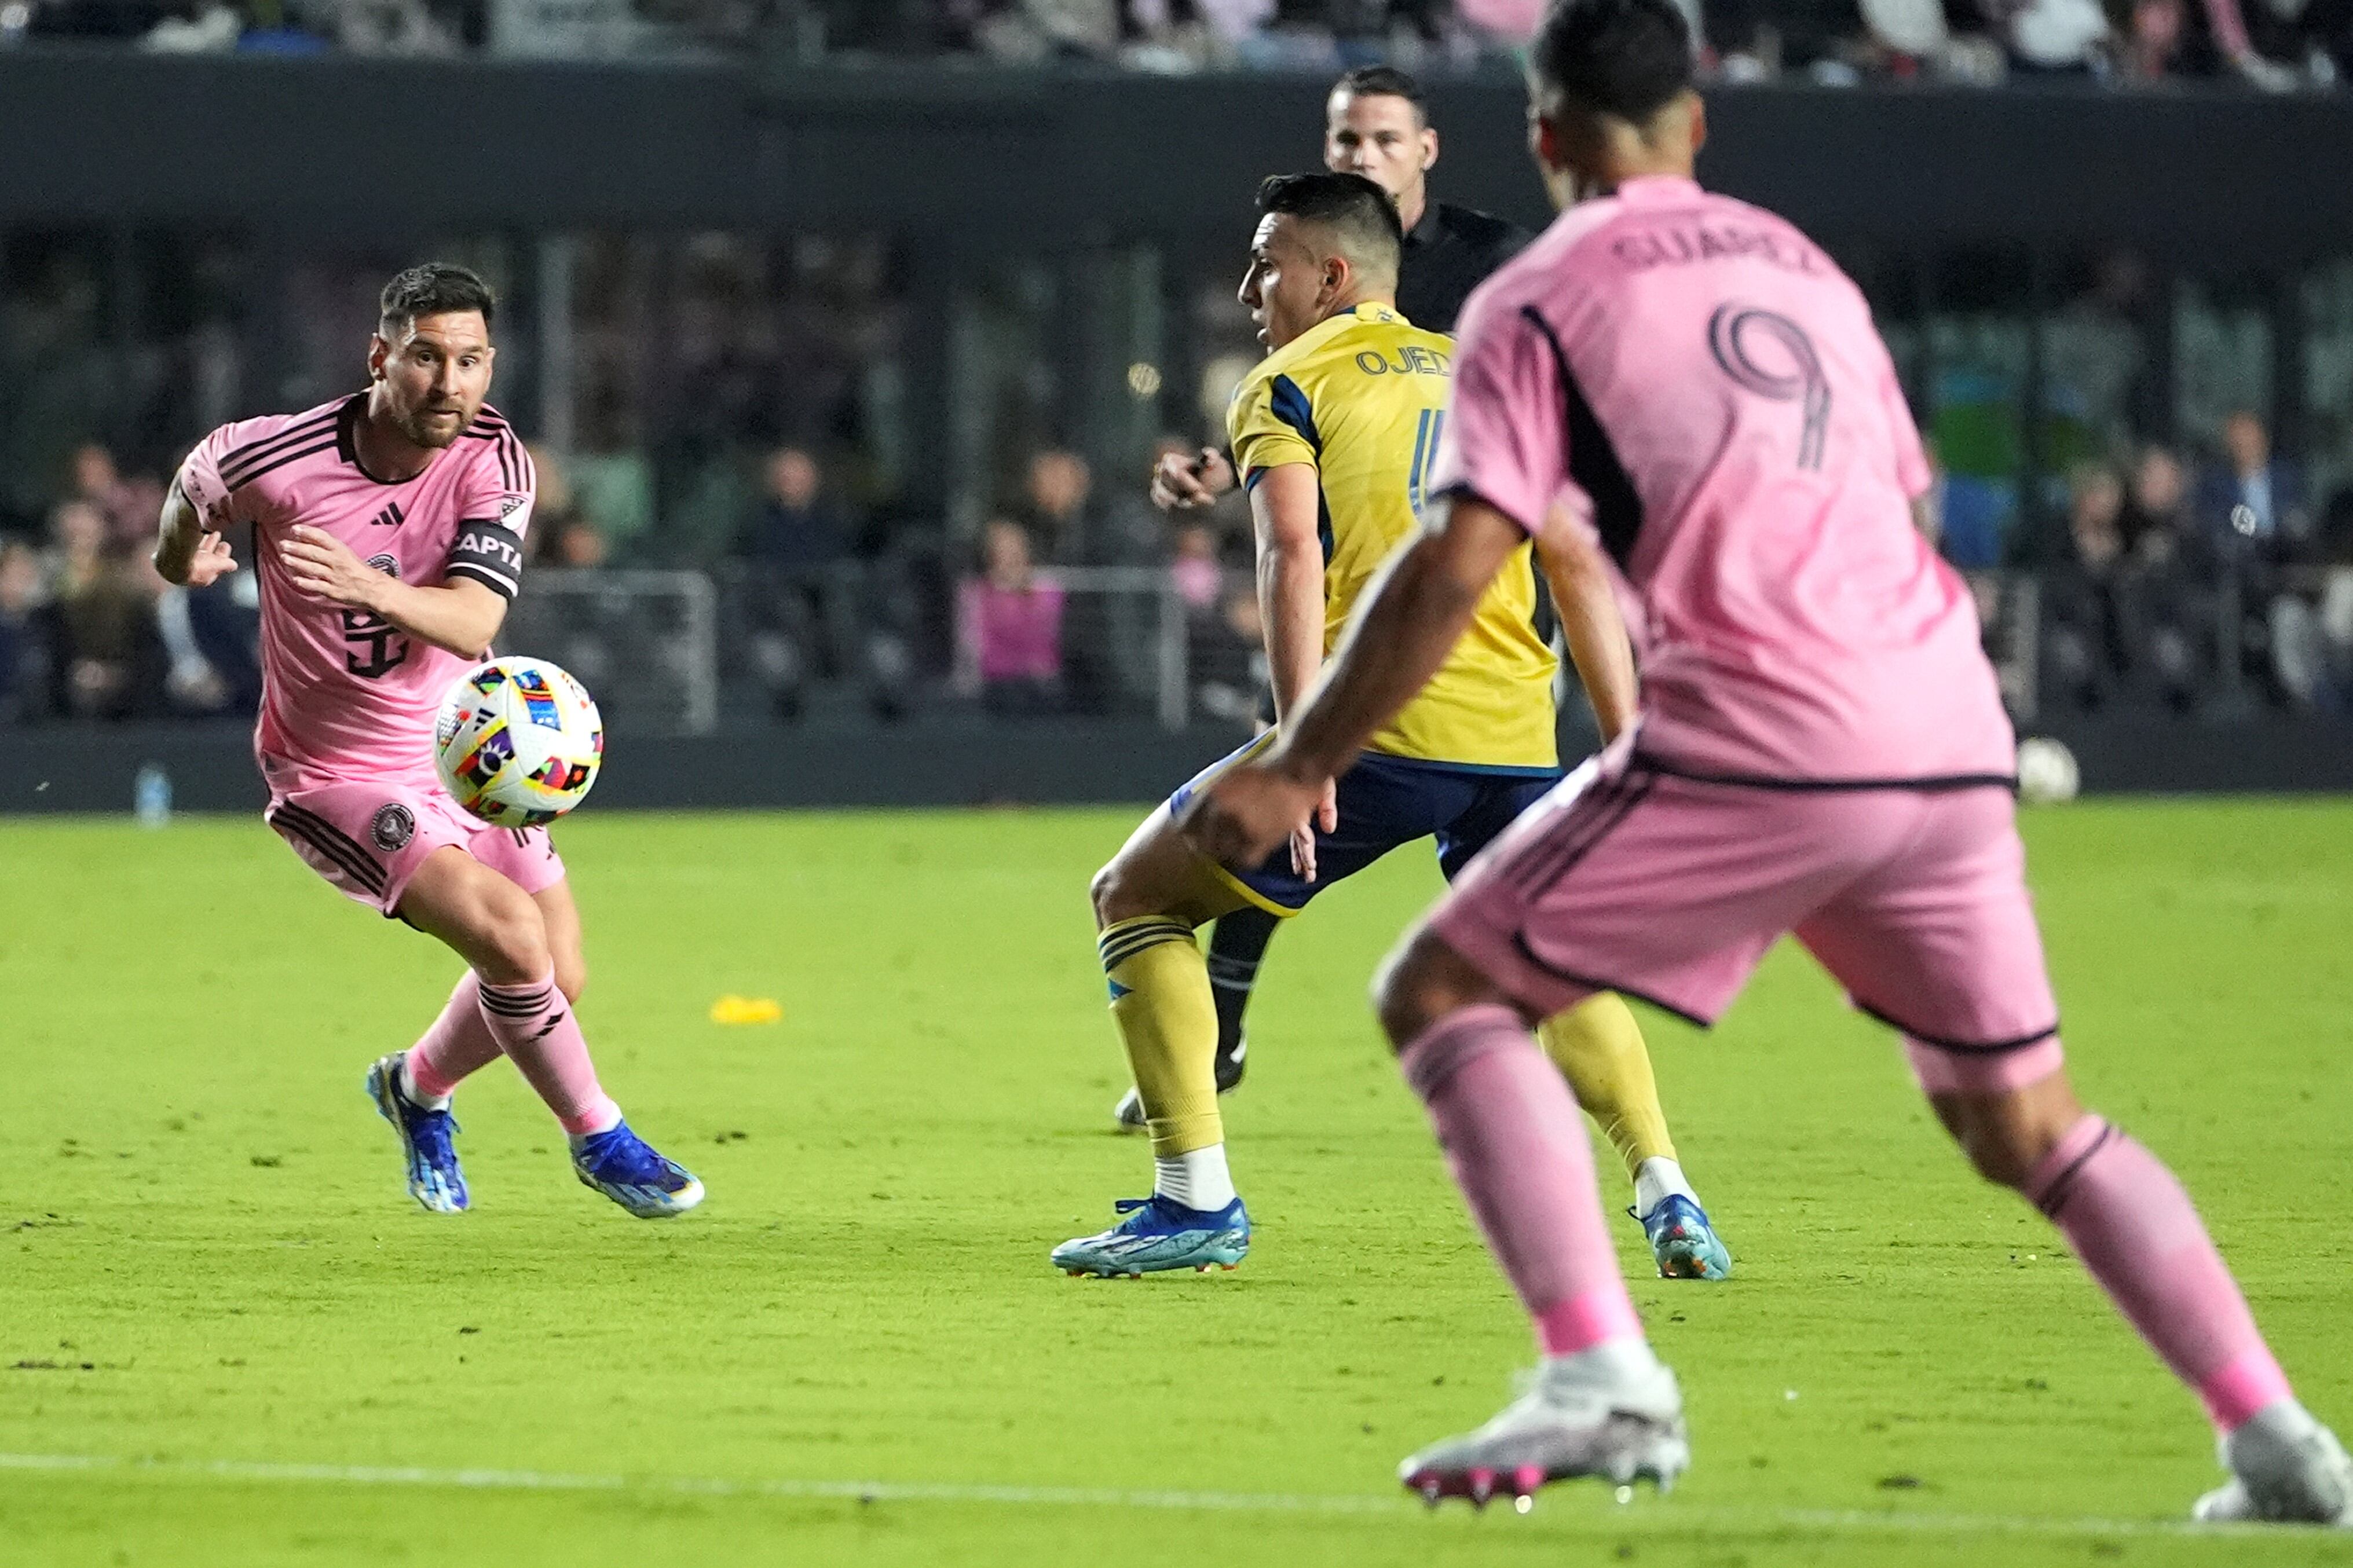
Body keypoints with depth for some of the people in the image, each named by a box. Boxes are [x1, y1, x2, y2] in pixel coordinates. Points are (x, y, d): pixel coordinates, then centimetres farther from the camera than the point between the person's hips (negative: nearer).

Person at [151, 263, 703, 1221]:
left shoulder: (494, 460, -16)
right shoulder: (279, 460, -23)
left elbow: (474, 621, -31)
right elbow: (196, 483, 1)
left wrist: (369, 587, -46)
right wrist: (182, 554, 12)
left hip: (462, 750, 5)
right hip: (333, 775, -5)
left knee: (557, 979, 7)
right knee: (510, 936, -23)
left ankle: (418, 1089, 38)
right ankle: (599, 1141, -2)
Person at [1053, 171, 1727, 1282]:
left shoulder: (1286, 388, 8)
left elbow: (1292, 552, -9)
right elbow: (1584, 578, 17)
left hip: (1375, 729, -5)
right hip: (1516, 733, 5)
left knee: (1134, 897, 13)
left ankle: (1196, 1199, 4)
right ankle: (1666, 1194, 7)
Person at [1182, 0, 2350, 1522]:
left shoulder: (1539, 299, 4)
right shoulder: (1804, 267, 23)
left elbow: (1450, 575, -6)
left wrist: (1296, 772, 0)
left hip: (1757, 740, -6)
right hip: (1953, 737, 6)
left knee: (1442, 994, 5)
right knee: (2031, 1124, 18)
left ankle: (1603, 1381, -11)